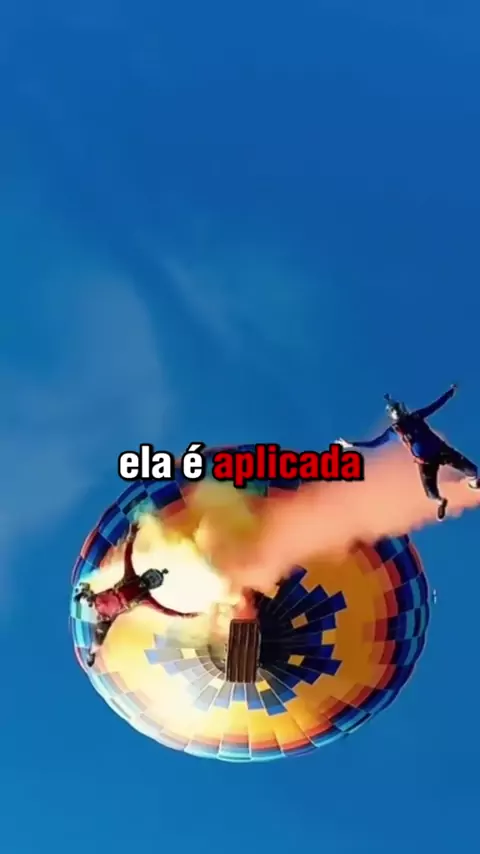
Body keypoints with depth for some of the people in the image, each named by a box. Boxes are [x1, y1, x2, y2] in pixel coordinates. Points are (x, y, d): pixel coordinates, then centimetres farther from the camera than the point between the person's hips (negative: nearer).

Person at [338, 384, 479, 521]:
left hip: (441, 450, 1)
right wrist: (351, 444, -3)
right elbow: (374, 443, 3)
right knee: (431, 493, -11)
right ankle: (441, 502, 27)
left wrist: (451, 391, 11)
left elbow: (436, 405, 11)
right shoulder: (393, 431, -1)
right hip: (426, 461, -1)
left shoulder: (416, 417, 3)